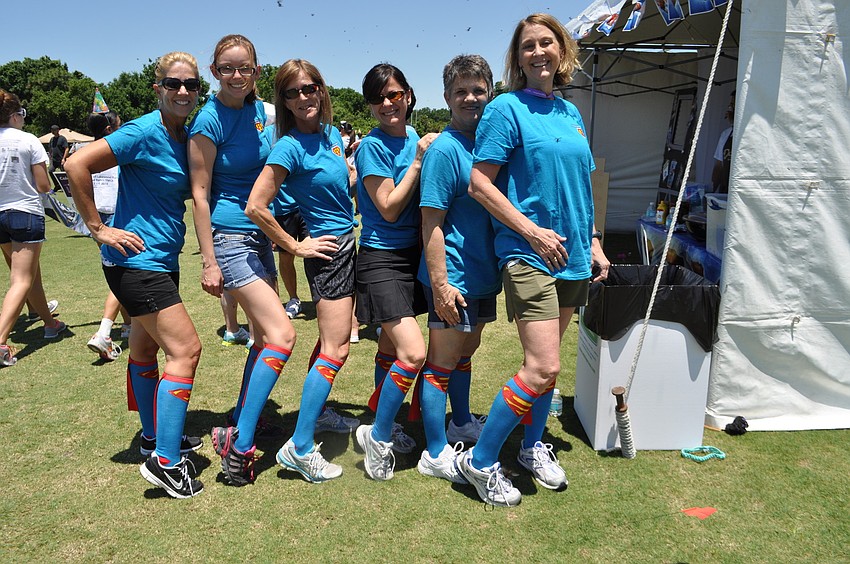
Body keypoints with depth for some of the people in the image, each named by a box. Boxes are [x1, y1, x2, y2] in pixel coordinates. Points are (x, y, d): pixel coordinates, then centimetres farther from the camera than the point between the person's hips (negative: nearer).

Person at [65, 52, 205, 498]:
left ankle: (155, 437, 36)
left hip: (161, 260, 9)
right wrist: (98, 228, -18)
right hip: (135, 260, -9)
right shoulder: (145, 132, -16)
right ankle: (165, 461, -4)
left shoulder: (185, 137, 8)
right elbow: (78, 164, -22)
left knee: (146, 348, 20)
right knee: (186, 349, -12)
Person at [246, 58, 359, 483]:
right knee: (336, 350, -9)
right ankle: (300, 448, -5)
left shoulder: (331, 133, 7)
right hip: (327, 251, -8)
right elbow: (255, 208, -20)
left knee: (332, 340, 19)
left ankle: (317, 411, 36)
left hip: (347, 244, 8)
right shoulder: (290, 148, -16)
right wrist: (295, 246, -13)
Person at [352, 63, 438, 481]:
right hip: (381, 259, -7)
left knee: (391, 347, 16)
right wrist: (418, 160, -14)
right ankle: (379, 436, 4)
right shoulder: (373, 146, -10)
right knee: (413, 353, -15)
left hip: (412, 254, 7)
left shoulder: (415, 139, 10)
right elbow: (389, 208, -15)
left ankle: (381, 424, 33)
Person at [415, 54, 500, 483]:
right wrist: (440, 283, -22)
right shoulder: (445, 150, -14)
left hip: (483, 272, 8)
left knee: (466, 350, 21)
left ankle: (461, 424, 40)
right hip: (454, 275, -8)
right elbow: (431, 223, -18)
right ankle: (436, 454, 13)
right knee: (443, 360, 1)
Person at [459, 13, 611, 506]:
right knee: (542, 368, -12)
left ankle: (534, 447, 32)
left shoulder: (571, 113, 14)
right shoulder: (508, 109, -6)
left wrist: (593, 240, 14)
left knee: (545, 359, 14)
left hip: (572, 257, 7)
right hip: (529, 255, -7)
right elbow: (479, 184, -13)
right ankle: (481, 461, 4)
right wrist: (532, 231, -18)